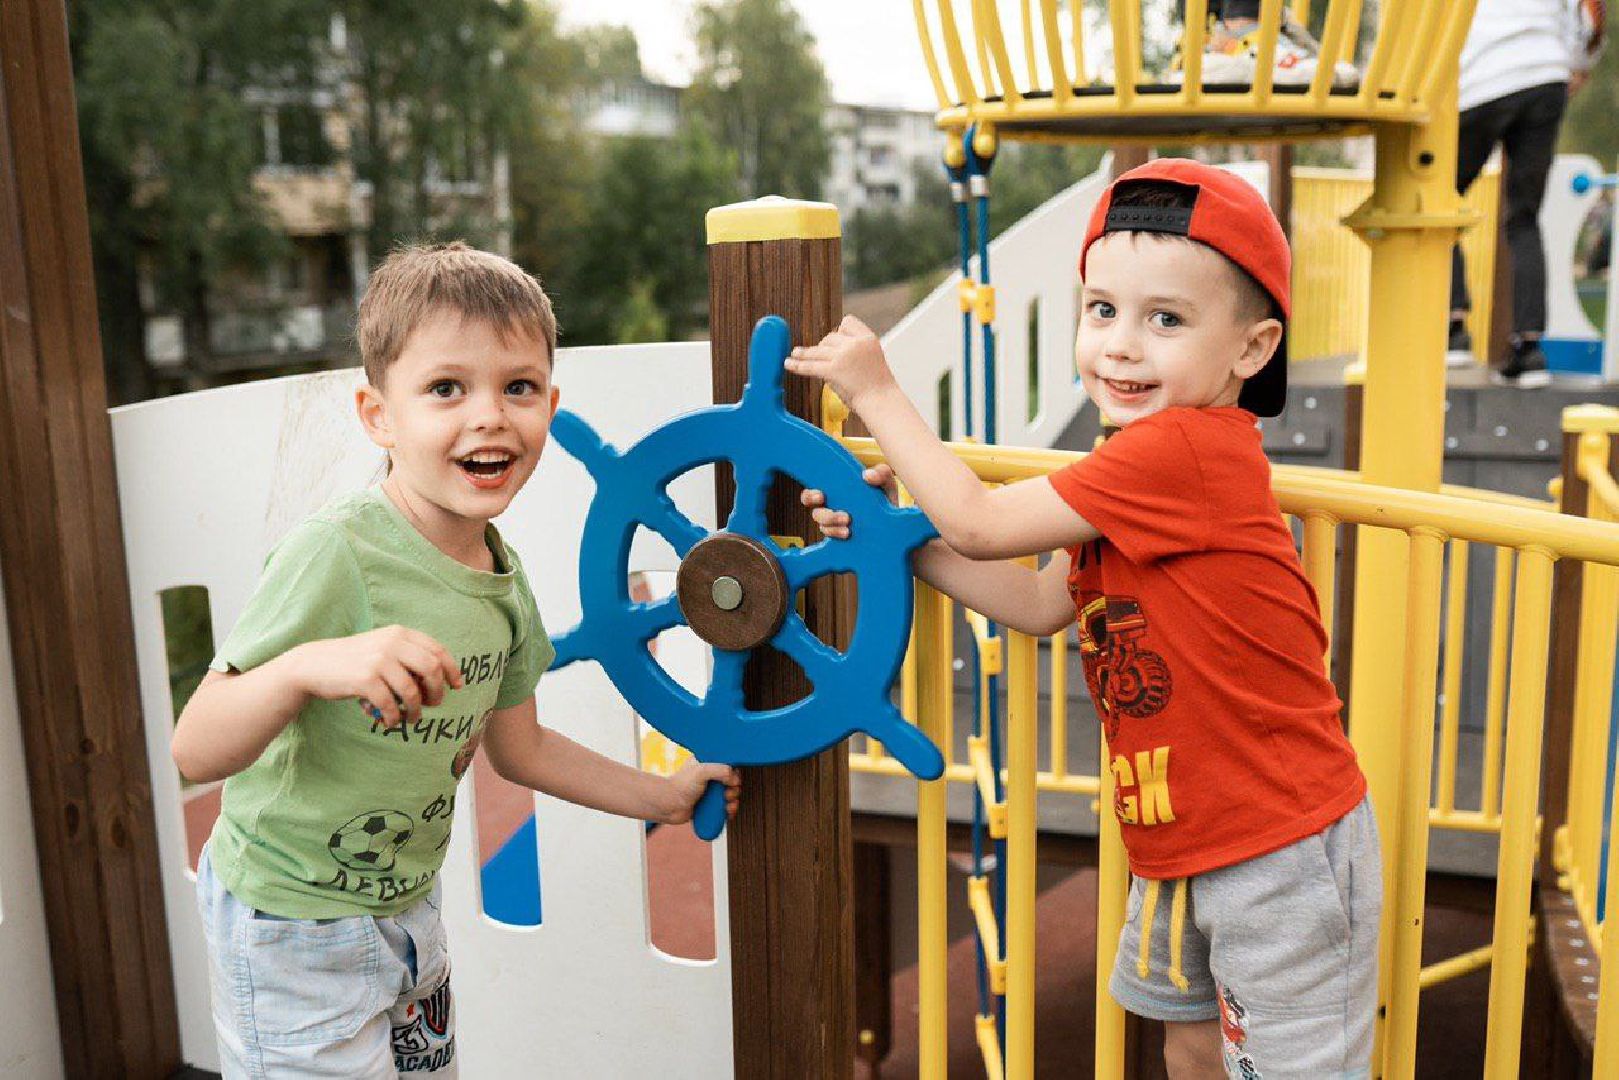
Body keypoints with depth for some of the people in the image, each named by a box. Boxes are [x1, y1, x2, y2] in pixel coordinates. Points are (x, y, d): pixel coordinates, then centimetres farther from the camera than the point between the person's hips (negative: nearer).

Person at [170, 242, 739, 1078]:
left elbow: (517, 746, 9)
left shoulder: (503, 576, -5)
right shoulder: (336, 555, -26)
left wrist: (662, 796, 15)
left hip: (407, 907, 7)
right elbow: (195, 752, -28)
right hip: (292, 927, -7)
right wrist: (309, 665, -46)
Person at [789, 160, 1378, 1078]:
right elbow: (1038, 603, 9)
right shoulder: (1138, 479, 7)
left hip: (1282, 853, -10)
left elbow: (979, 522, -22)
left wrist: (877, 392, -12)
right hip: (1182, 852, 10)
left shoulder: (1190, 448, -27)